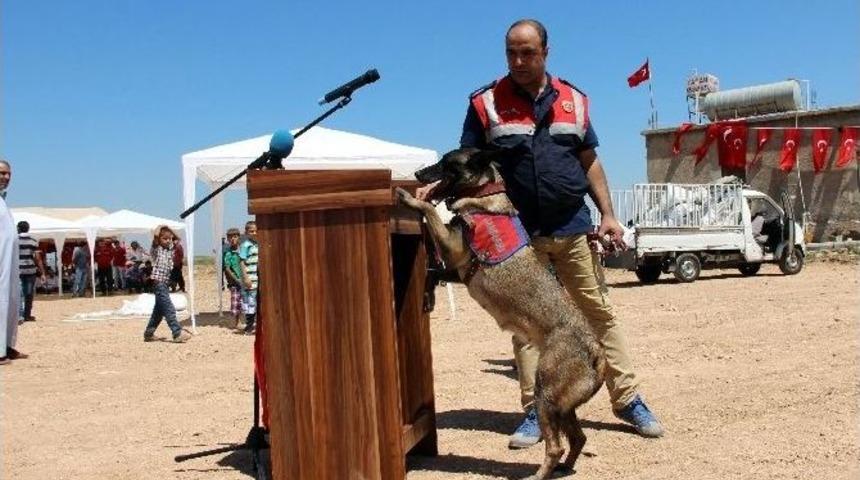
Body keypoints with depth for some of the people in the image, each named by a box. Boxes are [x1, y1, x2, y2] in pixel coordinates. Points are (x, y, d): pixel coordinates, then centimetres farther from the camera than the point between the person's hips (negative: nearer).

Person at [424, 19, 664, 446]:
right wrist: (436, 187, -17)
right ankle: (535, 411, 13)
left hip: (573, 227, 2)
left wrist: (607, 214, 5)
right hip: (517, 233, -2)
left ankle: (628, 399, 17)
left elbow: (590, 161, 12)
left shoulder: (573, 100, 8)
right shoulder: (486, 103, 0)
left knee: (599, 313, 7)